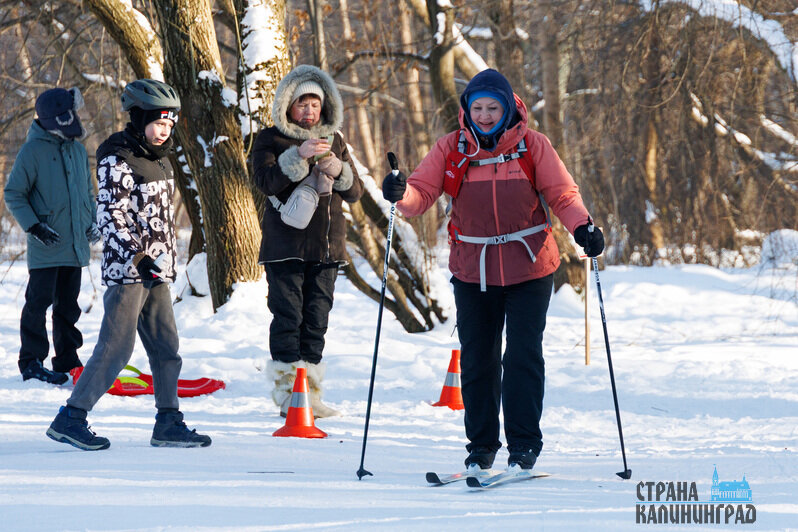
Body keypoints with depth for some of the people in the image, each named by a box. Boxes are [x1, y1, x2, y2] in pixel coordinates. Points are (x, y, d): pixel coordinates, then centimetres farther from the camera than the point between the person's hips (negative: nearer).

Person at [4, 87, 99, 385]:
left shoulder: (78, 150, 11)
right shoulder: (33, 150, -9)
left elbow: (88, 191, 24)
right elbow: (13, 195, -6)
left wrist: (93, 221, 8)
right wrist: (33, 226, -16)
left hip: (75, 246, 6)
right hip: (46, 247, -6)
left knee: (68, 305, 11)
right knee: (39, 302, -4)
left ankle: (67, 360, 18)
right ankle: (31, 363, 2)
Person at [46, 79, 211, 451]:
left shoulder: (158, 158, 16)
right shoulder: (117, 161, -12)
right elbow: (110, 215, -17)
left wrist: (167, 259, 23)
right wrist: (137, 256, -23)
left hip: (155, 270, 9)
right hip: (126, 270, -9)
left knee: (166, 346, 6)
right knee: (116, 348, -9)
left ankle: (168, 423, 11)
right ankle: (70, 419, -4)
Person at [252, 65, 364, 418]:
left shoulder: (334, 142, 15)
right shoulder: (270, 140, 2)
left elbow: (355, 193, 10)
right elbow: (266, 180, -15)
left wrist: (339, 171, -11)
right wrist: (299, 156, -26)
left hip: (326, 244, 4)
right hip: (285, 246, -4)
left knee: (316, 321, 5)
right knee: (288, 318, -7)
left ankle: (310, 396, 10)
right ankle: (288, 395, -5)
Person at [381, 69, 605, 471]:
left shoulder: (532, 146, -2)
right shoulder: (450, 150, 1)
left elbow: (562, 193, 0)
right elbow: (422, 194, -5)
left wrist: (582, 227, -18)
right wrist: (401, 193, -28)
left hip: (528, 269, -2)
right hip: (473, 270, 2)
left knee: (523, 357, -5)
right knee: (477, 359, 6)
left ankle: (524, 444, 3)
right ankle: (481, 445, 17)